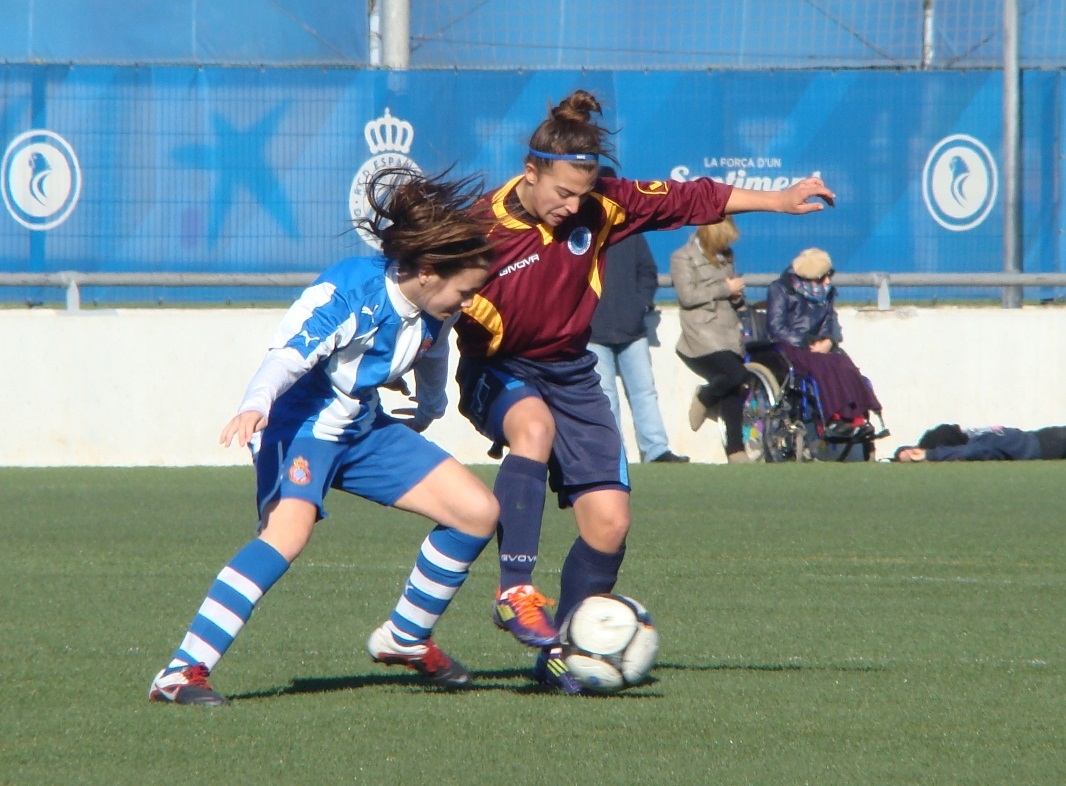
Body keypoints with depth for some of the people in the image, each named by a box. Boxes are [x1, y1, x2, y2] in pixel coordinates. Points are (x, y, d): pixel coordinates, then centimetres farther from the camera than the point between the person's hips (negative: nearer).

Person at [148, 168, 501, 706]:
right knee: (288, 534, -34)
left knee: (478, 512, 1)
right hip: (302, 424, -8)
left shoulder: (434, 309, -4)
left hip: (364, 429, 8)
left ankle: (404, 640, 19)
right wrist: (255, 405, -57)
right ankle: (181, 673, -34)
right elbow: (288, 354, -38)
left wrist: (429, 410, 37)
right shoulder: (348, 292, -27)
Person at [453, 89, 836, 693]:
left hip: (570, 370, 5)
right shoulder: (483, 229, -19)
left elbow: (689, 198, 2)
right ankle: (516, 592, -39)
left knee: (609, 520, -6)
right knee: (535, 426, -40)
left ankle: (560, 652, 11)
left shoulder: (601, 206, -8)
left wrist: (779, 201, 3)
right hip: (499, 372, -5)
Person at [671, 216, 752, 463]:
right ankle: (704, 398, 6)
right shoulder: (683, 258, -1)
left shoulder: (724, 257, 20)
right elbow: (687, 295, -13)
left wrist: (738, 297, 6)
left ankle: (736, 451, -1)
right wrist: (725, 289, -10)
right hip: (703, 336, -7)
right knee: (738, 375, -23)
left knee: (735, 392, -2)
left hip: (730, 336, 7)